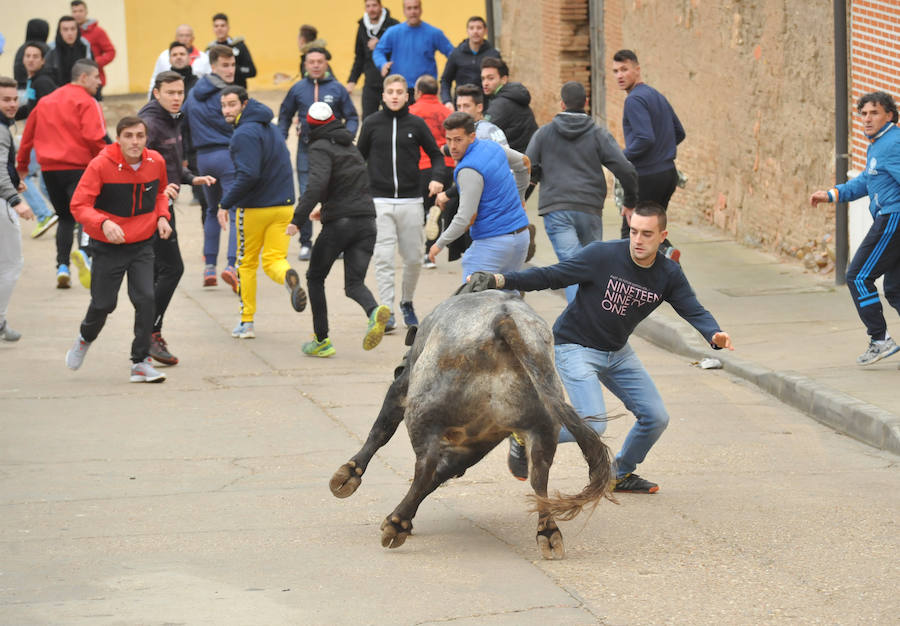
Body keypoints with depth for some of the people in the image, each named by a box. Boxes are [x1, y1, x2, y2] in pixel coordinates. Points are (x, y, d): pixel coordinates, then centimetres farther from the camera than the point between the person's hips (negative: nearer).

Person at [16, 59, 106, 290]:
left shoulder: (45, 101, 16)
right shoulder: (86, 102, -5)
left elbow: (29, 134, 20)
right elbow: (93, 137, -17)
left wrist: (22, 164, 29)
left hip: (49, 167, 6)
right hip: (78, 167, -6)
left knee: (65, 217, 18)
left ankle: (62, 266, 4)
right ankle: (84, 251, -36)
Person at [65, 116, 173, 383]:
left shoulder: (156, 162, -4)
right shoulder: (101, 165, -17)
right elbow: (79, 205, -17)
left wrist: (162, 216, -1)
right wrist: (103, 222, -35)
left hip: (142, 244, 3)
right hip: (108, 246, -3)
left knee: (145, 298, -11)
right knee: (104, 303, 5)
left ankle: (140, 362, 0)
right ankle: (85, 338, 39)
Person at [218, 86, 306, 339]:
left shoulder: (244, 134, -16)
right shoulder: (270, 127, 12)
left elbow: (248, 175, -26)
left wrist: (226, 204, -17)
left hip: (254, 208, -6)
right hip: (284, 205, 6)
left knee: (247, 263, 10)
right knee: (273, 260, 6)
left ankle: (246, 322, 15)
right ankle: (289, 277, -30)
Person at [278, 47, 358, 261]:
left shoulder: (337, 89, 1)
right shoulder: (298, 89, 5)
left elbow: (352, 118, 6)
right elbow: (285, 116, 16)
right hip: (306, 149, 1)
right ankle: (305, 243, 7)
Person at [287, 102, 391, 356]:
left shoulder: (321, 148, -6)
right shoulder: (350, 147, 18)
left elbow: (317, 184, -22)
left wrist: (298, 219, -24)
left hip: (339, 223, -6)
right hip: (366, 222, 6)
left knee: (315, 278, 13)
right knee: (354, 283, 3)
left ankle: (321, 340, 12)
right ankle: (374, 311, -31)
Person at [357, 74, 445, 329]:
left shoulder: (416, 124, 4)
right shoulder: (372, 123, 4)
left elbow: (436, 154, 12)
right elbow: (359, 158, 11)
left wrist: (436, 177, -7)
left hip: (411, 201, 1)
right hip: (380, 201, -1)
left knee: (414, 259, 5)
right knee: (384, 259, -8)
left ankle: (407, 302, 28)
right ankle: (387, 310, -4)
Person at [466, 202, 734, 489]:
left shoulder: (669, 275, -6)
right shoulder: (602, 255, -21)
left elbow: (694, 311, -9)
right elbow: (550, 276, -19)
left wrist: (714, 335, -32)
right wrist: (500, 280, -30)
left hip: (617, 352, 6)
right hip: (574, 347, -6)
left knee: (656, 417, 3)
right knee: (593, 424, -21)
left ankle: (620, 474, 27)